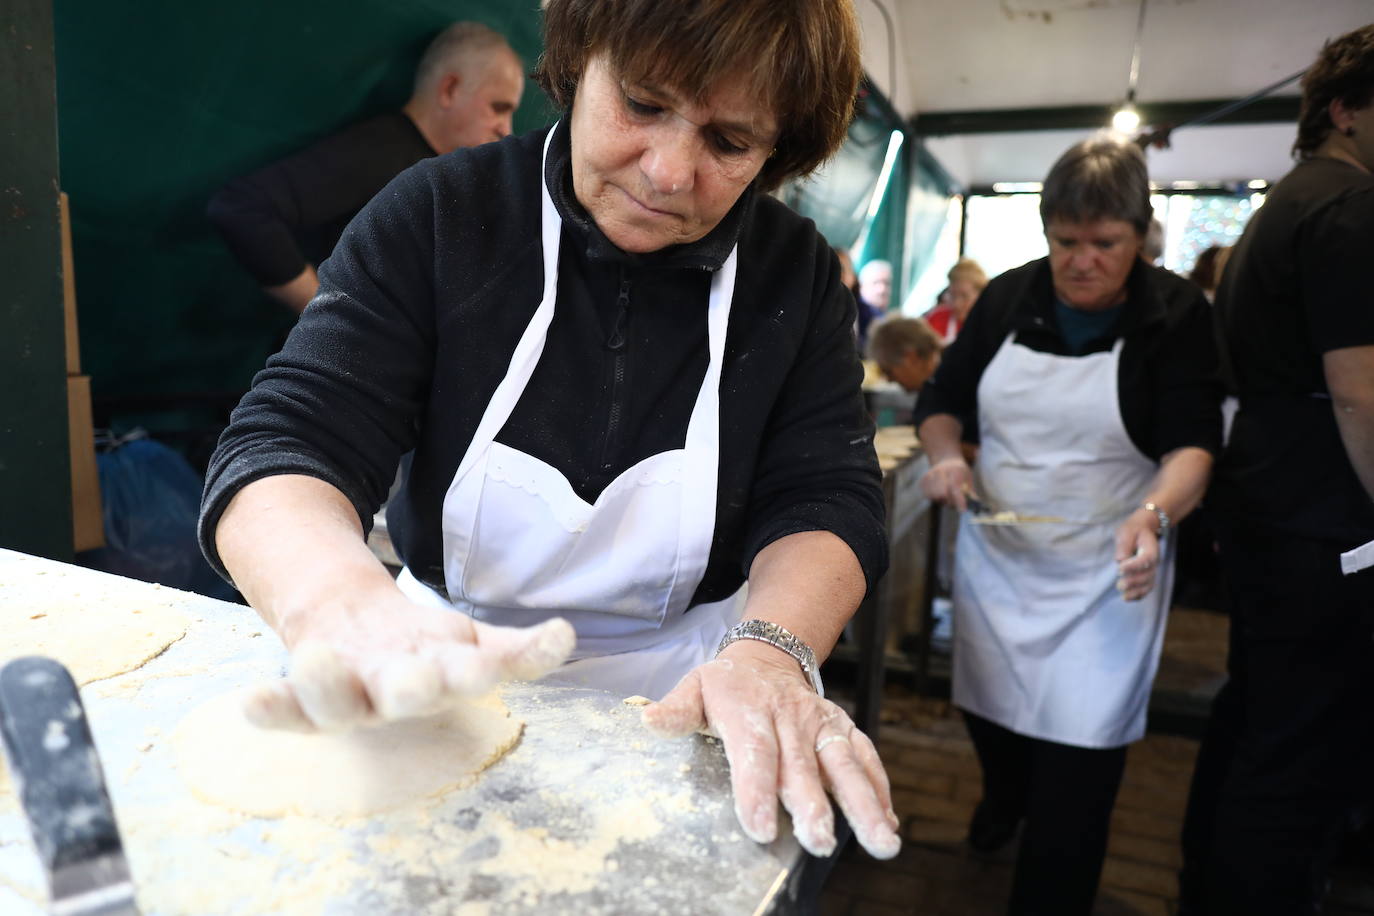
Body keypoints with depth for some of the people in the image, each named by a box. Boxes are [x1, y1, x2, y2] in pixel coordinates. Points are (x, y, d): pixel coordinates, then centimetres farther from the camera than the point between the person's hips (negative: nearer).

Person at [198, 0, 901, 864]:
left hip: (683, 707, 2)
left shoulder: (796, 274, -4)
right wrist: (346, 609, -40)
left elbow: (825, 497, -8)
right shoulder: (439, 217, -10)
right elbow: (281, 449, -17)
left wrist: (770, 650, -30)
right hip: (444, 695, -1)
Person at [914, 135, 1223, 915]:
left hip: (1105, 577, -3)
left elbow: (1193, 443, -16)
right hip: (994, 557, 4)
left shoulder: (1177, 315, -9)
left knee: (1076, 773, -2)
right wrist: (945, 456, -17)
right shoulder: (1008, 298, -1)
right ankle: (1004, 799, 53)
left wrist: (1153, 514, -37)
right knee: (989, 712, 20)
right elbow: (941, 401, 5)